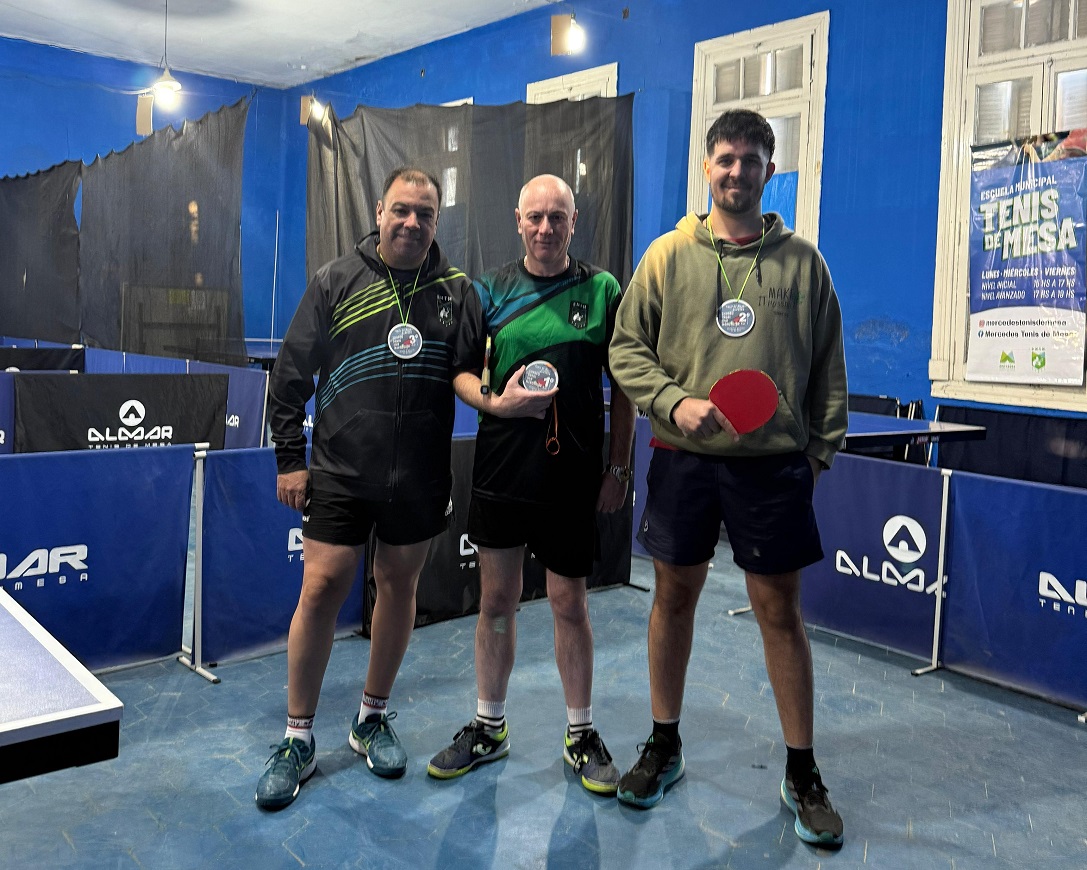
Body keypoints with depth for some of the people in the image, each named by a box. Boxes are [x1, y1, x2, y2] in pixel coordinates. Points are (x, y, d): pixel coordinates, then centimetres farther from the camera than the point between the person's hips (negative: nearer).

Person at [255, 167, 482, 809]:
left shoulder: (457, 290, 5)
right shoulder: (337, 281, 1)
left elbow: (475, 376, 7)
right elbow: (291, 373, 2)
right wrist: (290, 457, 0)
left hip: (421, 478, 2)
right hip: (341, 473, -1)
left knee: (399, 587, 11)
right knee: (322, 589, -3)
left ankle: (374, 719, 30)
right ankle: (299, 739, 13)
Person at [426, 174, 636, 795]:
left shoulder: (603, 290, 2)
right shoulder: (492, 290, 6)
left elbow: (623, 388, 4)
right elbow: (460, 372, 7)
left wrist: (619, 468, 0)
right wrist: (494, 401, -14)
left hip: (574, 474, -2)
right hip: (502, 466, 2)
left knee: (570, 603, 5)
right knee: (498, 599, 11)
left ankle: (581, 733, 24)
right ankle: (489, 727, 28)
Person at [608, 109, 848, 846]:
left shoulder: (801, 260, 5)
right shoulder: (669, 254, 4)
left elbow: (828, 368, 8)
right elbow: (626, 347, 2)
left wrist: (821, 450, 4)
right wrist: (674, 402, -13)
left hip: (773, 462, 0)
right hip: (683, 457, 1)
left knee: (780, 610, 5)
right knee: (674, 597, 10)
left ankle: (802, 773, 21)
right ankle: (664, 747, 29)